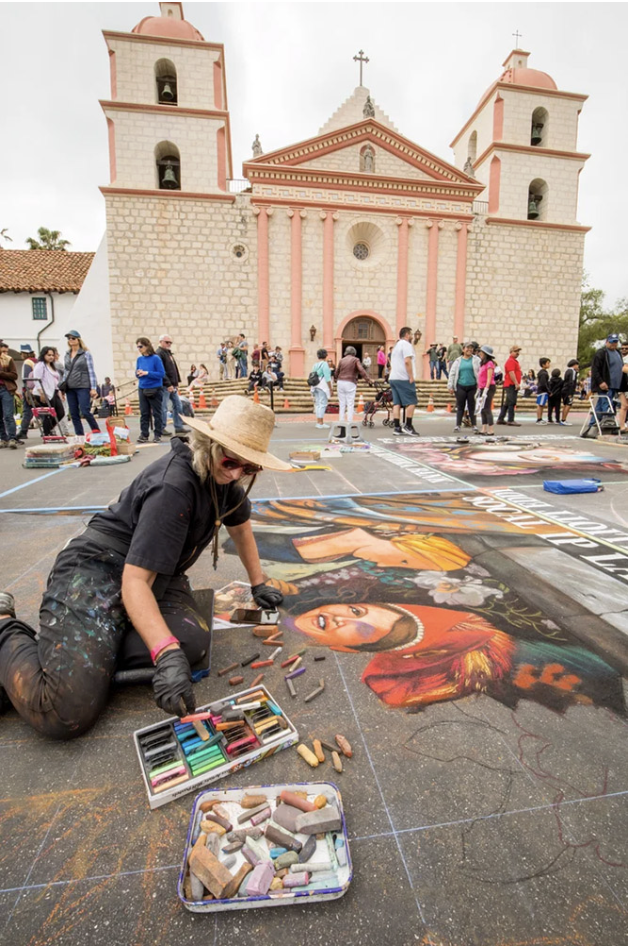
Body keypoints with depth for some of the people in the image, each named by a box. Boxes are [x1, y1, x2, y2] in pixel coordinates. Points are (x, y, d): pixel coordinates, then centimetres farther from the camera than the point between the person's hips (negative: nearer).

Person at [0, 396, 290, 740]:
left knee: (194, 642, -24)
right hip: (96, 572, -8)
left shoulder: (223, 476, -1)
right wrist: (166, 653, -40)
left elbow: (240, 527, 18)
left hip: (158, 577, 8)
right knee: (67, 714, -21)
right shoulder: (173, 486, -27)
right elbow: (134, 580, -30)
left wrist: (258, 584, 20)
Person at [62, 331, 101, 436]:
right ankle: (79, 436, 10)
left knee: (85, 411, -12)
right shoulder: (67, 355, 14)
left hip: (83, 387, -5)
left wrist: (93, 388, -11)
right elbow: (66, 372, 18)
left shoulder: (86, 354, -1)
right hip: (70, 388, 6)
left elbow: (91, 371, -5)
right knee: (74, 414, 4)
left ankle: (97, 431, 5)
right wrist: (61, 387, 14)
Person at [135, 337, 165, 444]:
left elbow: (162, 374, -12)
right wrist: (138, 373, -9)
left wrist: (147, 373, -18)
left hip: (155, 389, -5)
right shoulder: (139, 359, 6)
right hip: (142, 389, 5)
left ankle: (158, 435, 12)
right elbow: (137, 374, 14)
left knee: (157, 413, 4)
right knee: (144, 413, 7)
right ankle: (144, 435, 13)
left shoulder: (156, 358, -9)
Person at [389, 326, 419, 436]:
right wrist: (411, 377, -18)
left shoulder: (396, 346, 23)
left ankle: (397, 427, 1)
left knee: (397, 403, 4)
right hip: (404, 379, -9)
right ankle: (408, 426, -4)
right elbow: (407, 361, -19)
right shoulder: (406, 344, -7)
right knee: (411, 402, -3)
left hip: (393, 378, 9)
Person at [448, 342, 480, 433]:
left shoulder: (476, 360, 6)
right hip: (460, 387, 1)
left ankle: (474, 425, 11)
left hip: (472, 386, -1)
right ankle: (457, 425, 7)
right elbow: (452, 374, 9)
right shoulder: (458, 361, 9)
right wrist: (450, 386, 3)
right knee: (460, 406, 3)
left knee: (472, 407, 4)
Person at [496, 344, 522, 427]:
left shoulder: (515, 361, 22)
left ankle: (500, 419, 15)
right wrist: (516, 383, -24)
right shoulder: (510, 361, -11)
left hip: (513, 385, 10)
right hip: (511, 385, -10)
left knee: (506, 403, 11)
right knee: (511, 403, -10)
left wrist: (517, 383, 20)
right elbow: (511, 373, -20)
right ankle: (511, 420, -9)